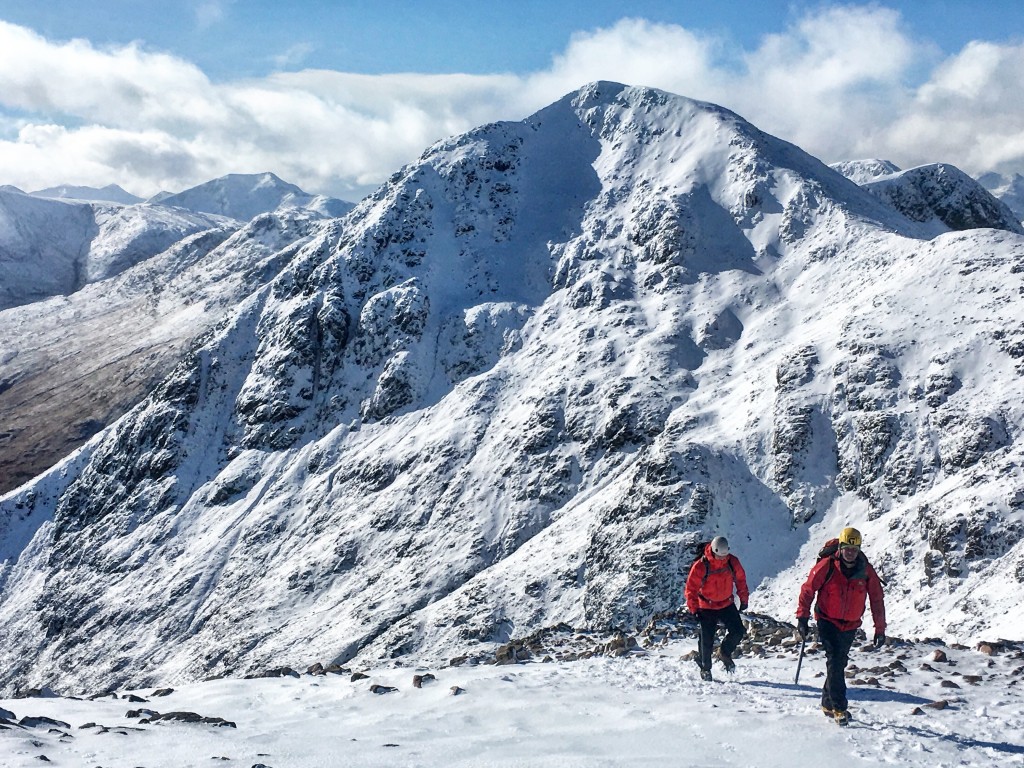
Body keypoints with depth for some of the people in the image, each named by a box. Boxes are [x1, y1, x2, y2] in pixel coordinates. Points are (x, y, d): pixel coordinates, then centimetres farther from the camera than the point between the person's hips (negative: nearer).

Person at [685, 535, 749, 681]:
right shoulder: (700, 566, -20)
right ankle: (705, 668, 18)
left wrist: (744, 599, 10)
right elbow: (691, 588, -12)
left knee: (738, 632, -7)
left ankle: (725, 653, 22)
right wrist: (694, 609, -12)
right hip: (707, 608, -3)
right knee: (707, 640, -2)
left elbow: (740, 580, 8)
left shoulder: (733, 562, -9)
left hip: (727, 605, 3)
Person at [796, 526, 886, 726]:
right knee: (835, 661, -16)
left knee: (839, 663, 12)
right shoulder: (827, 566, -14)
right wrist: (802, 617, -9)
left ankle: (828, 703, 28)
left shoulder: (866, 571, -5)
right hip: (827, 621, -4)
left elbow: (877, 600, 3)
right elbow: (807, 590, -7)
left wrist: (880, 629, 4)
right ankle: (839, 709, -15)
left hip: (850, 625, 4)